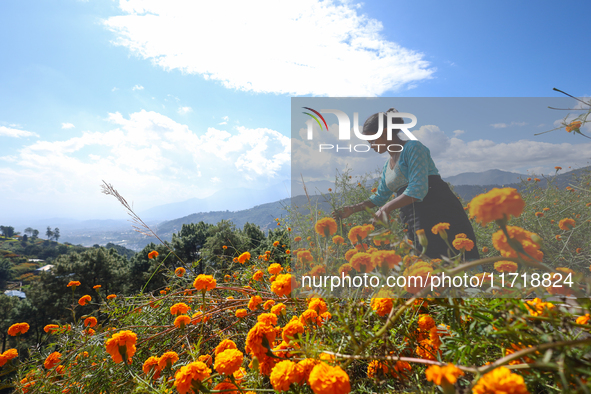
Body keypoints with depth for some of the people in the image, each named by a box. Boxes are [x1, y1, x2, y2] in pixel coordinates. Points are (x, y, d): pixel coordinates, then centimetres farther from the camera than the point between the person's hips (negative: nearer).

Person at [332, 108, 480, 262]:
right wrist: (353, 209, 20)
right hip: (415, 222, 8)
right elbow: (380, 197, 27)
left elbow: (417, 190, -17)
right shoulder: (388, 163, 19)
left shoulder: (412, 147, -6)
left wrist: (386, 208, -14)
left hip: (440, 213, -7)